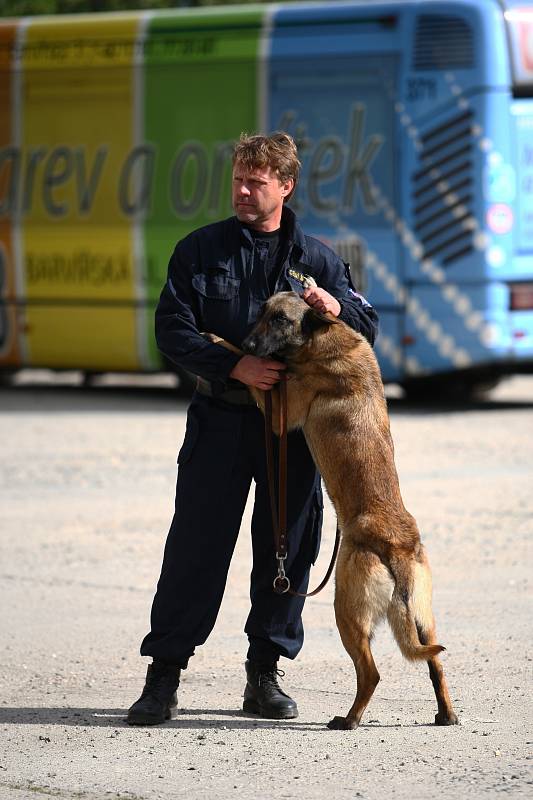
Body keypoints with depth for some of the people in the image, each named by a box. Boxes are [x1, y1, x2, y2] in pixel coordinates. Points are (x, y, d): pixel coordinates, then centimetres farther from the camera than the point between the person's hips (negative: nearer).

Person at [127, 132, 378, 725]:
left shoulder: (315, 259, 9)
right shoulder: (201, 250, 4)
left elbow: (368, 328, 10)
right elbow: (172, 330, -3)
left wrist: (336, 307, -13)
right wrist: (234, 367, -16)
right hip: (219, 419, -2)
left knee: (287, 546, 4)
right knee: (196, 543, -4)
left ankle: (264, 675, 15)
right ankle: (164, 675, 1)